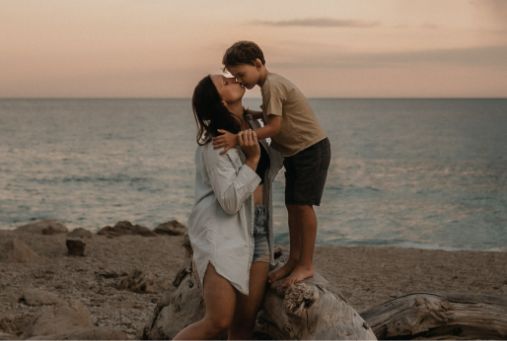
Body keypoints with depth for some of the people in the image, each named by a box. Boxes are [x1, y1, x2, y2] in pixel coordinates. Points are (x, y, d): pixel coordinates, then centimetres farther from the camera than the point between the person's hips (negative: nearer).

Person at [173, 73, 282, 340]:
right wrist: (252, 158, -22)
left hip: (258, 231, 8)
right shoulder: (215, 145, -15)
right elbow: (229, 202, -20)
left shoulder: (250, 124, 10)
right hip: (223, 232, -7)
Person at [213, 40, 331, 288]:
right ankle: (294, 260, 17)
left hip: (312, 149, -10)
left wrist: (237, 138, -31)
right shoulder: (271, 83, 9)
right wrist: (250, 115, 0)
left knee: (303, 205, -8)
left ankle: (306, 265, -2)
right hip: (295, 152, 10)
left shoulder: (272, 85, -21)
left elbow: (274, 127, -26)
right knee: (292, 205, 10)